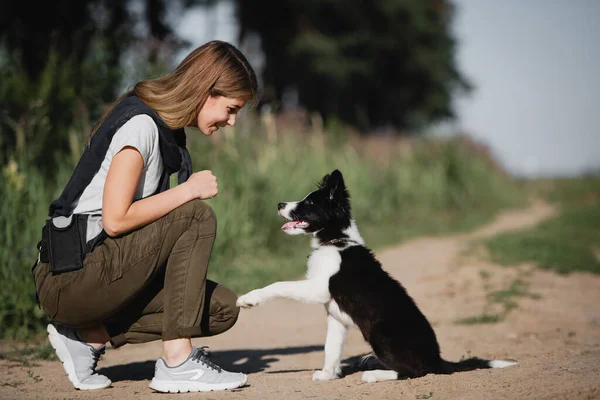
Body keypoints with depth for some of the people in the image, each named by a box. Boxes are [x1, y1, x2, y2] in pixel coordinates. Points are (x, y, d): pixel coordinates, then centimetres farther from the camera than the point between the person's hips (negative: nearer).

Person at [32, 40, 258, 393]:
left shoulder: (165, 128, 13)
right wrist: (188, 191, -16)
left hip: (107, 269, 9)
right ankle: (177, 363, -18)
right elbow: (115, 220, -23)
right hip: (69, 279, -9)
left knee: (222, 309, -2)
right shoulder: (141, 125, -16)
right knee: (197, 216, -19)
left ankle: (90, 336, 4)